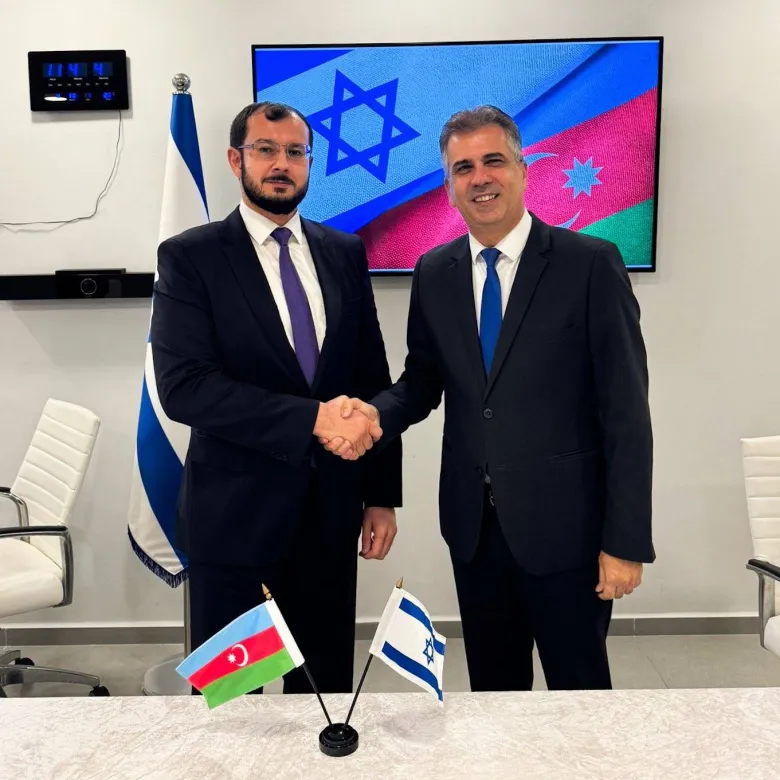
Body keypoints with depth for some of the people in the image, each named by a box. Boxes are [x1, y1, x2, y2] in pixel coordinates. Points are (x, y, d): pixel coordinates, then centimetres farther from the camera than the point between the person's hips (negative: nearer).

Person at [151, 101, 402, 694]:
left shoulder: (346, 254, 7)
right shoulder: (191, 257, -5)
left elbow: (374, 378, 8)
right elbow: (184, 387, -16)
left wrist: (383, 494, 6)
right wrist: (311, 418, -23)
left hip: (333, 507, 4)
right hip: (236, 511, -3)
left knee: (328, 686, 16)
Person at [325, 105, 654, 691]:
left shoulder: (591, 264, -10)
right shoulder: (434, 273, 4)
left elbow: (626, 412, -11)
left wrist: (627, 542, -12)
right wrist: (377, 414, -11)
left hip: (564, 524, -4)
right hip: (472, 524, 4)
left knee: (580, 686, 14)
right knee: (492, 686, 20)